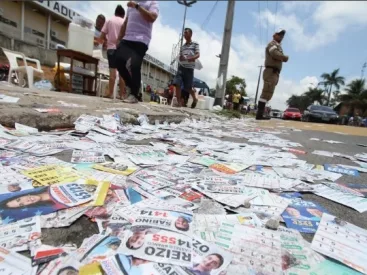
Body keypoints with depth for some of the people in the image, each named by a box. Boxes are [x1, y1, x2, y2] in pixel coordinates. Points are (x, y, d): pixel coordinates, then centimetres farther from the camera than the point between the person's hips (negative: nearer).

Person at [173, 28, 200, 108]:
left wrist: (190, 58, -22)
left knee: (188, 87, -2)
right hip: (181, 67, 4)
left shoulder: (195, 44, 7)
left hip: (189, 68, -4)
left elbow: (198, 55, -4)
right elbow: (180, 57, 20)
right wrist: (181, 58, -5)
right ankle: (179, 102, -7)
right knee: (177, 84, -12)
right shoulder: (182, 46, 20)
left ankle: (195, 99, 24)